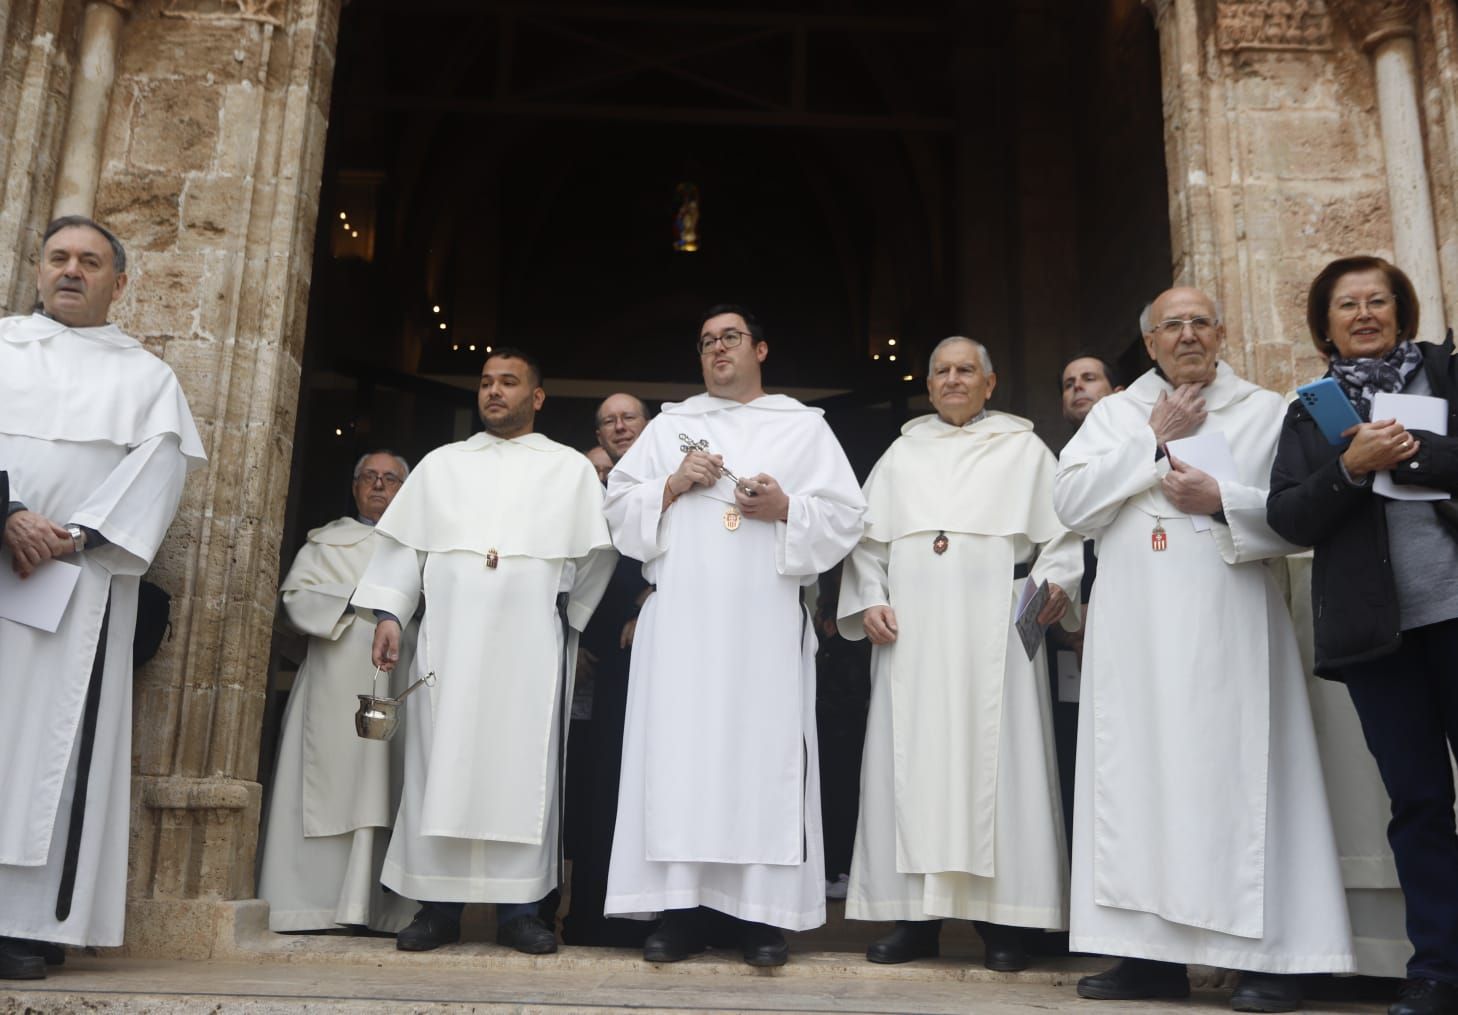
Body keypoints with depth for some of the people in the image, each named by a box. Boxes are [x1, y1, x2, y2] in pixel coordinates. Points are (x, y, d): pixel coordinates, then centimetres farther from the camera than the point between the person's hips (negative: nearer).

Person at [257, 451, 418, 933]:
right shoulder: (328, 540, 18)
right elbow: (295, 596, 4)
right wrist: (352, 602, -9)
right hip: (337, 687, -1)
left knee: (384, 791, -4)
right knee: (334, 782, -7)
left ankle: (380, 908, -3)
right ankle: (317, 903, -5)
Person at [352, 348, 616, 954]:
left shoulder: (571, 468, 14)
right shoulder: (441, 464, 19)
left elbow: (596, 553, 10)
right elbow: (404, 542, 12)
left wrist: (570, 617, 6)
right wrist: (388, 614, 2)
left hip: (531, 644, -1)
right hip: (449, 637, 2)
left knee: (524, 765, -3)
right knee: (442, 762, -2)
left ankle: (518, 907, 2)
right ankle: (439, 903, 4)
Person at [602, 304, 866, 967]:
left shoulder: (804, 426, 14)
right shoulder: (668, 424, 19)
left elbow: (845, 515, 6)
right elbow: (619, 504, 13)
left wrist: (785, 507, -11)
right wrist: (671, 485, -3)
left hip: (765, 622, -1)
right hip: (681, 620, 2)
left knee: (763, 755, -4)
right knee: (677, 752, -3)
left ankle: (763, 913, 2)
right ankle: (679, 909, 3)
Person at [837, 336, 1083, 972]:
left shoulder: (1024, 449, 14)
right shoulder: (902, 454, 20)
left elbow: (1060, 533, 6)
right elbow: (867, 539, 15)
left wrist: (1056, 584, -12)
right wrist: (869, 601, 1)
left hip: (994, 630, -2)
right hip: (911, 633, 2)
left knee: (995, 759, -4)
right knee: (912, 763, 0)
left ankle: (1002, 918, 3)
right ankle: (917, 915, 6)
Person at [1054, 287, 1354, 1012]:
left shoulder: (1267, 411, 11)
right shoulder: (1114, 414, 16)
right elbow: (1071, 503, 2)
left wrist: (1223, 502, -12)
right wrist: (1155, 441, 0)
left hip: (1226, 625, -2)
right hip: (1137, 631, 2)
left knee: (1235, 775, -4)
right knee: (1141, 779, 0)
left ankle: (1267, 956, 4)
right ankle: (1152, 952, 6)